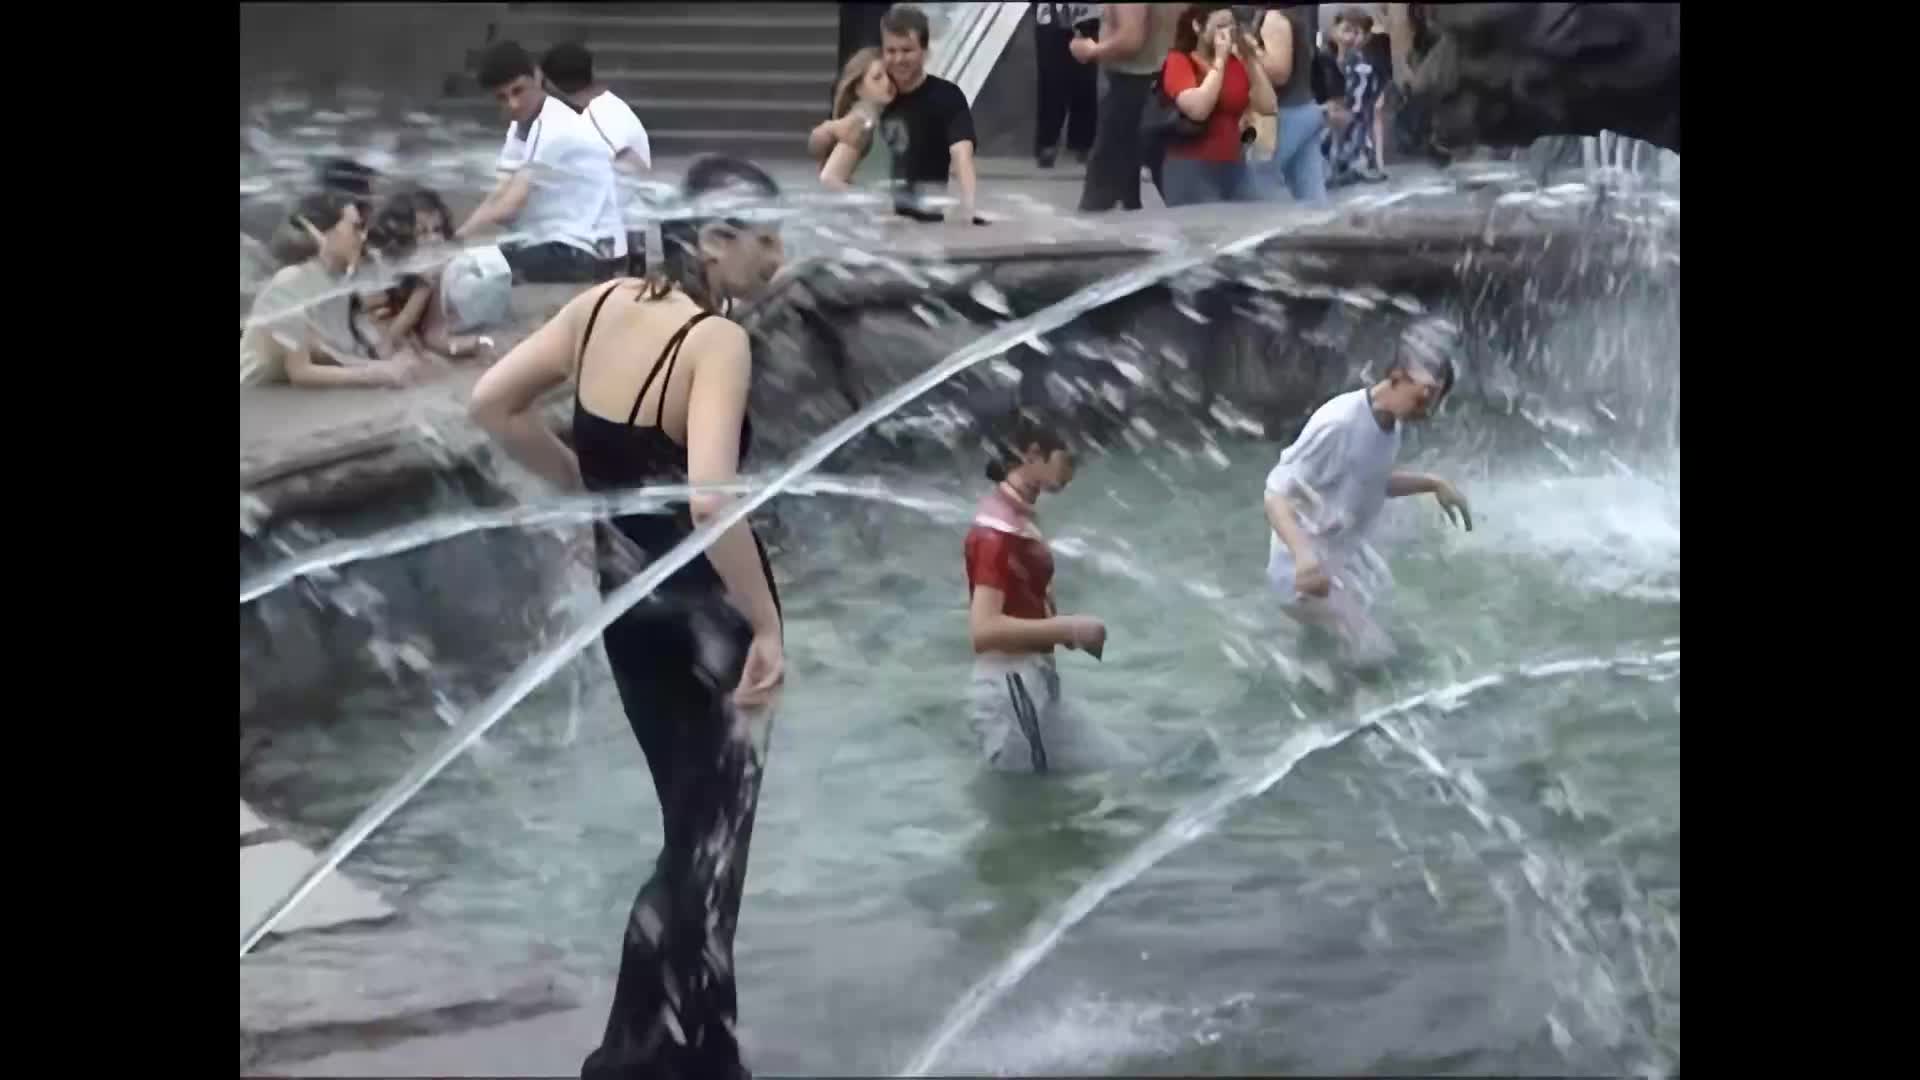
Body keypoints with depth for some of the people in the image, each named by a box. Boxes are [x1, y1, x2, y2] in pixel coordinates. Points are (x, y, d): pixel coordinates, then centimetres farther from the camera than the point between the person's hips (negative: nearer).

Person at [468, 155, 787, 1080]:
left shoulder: (604, 305, -1)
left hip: (627, 598, 7)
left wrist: (586, 484, 9)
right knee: (709, 830, 7)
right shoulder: (718, 341, -22)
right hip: (704, 608, -7)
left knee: (699, 822, 20)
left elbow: (491, 403, 2)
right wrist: (767, 625, -25)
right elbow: (710, 499, -33)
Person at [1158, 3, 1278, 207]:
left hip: (1234, 166, 5)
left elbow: (1267, 107, 3)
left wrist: (1251, 60, -2)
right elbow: (1198, 109, -21)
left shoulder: (1235, 62, 11)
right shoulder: (1178, 62, -4)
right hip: (1191, 169, -5)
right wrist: (1219, 60, -15)